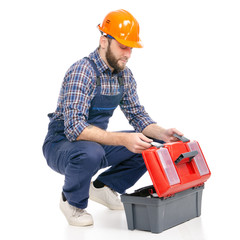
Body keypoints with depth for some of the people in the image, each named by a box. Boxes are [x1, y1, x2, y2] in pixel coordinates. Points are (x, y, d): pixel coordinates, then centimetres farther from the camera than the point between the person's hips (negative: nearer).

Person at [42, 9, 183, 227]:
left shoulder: (125, 74, -1)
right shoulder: (82, 72, -26)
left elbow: (137, 115, 5)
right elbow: (75, 128, -35)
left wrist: (163, 134, -15)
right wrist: (122, 139, -44)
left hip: (97, 141, 7)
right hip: (61, 144, -7)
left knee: (152, 145, -5)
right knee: (90, 152, -40)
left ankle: (103, 187, 12)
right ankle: (72, 201, -7)